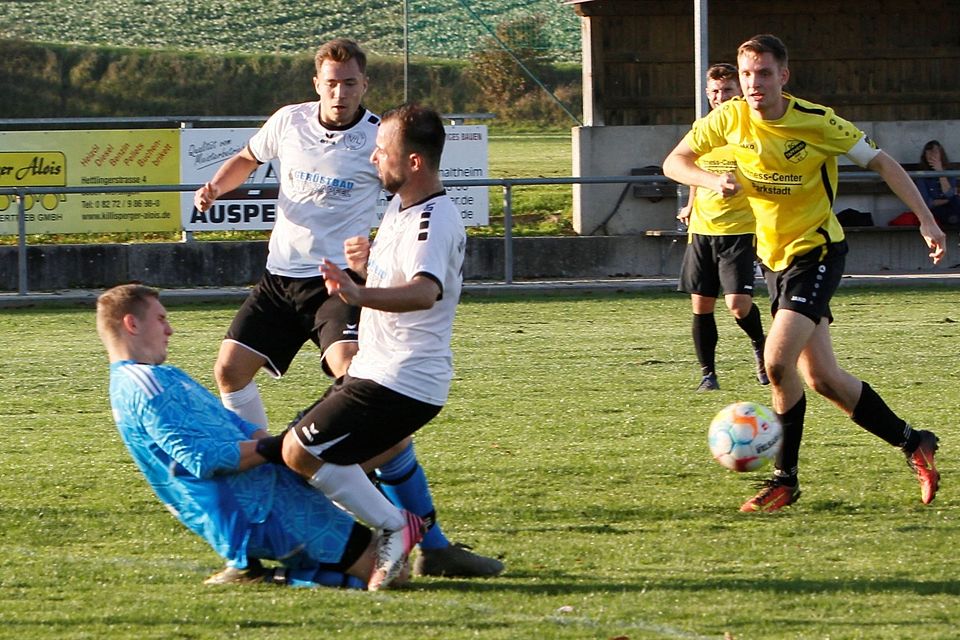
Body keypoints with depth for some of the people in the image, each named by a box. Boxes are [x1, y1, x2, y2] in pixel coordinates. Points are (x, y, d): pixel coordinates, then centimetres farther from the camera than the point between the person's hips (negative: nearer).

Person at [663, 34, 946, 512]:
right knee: (819, 376, 5)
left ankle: (784, 479, -9)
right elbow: (674, 162, 3)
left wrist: (926, 221, -14)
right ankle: (912, 443, 21)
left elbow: (881, 163, -8)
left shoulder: (816, 122, -16)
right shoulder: (730, 118, -4)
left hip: (817, 251, -6)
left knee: (778, 360, -22)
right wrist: (712, 181, -18)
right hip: (775, 255, 6)